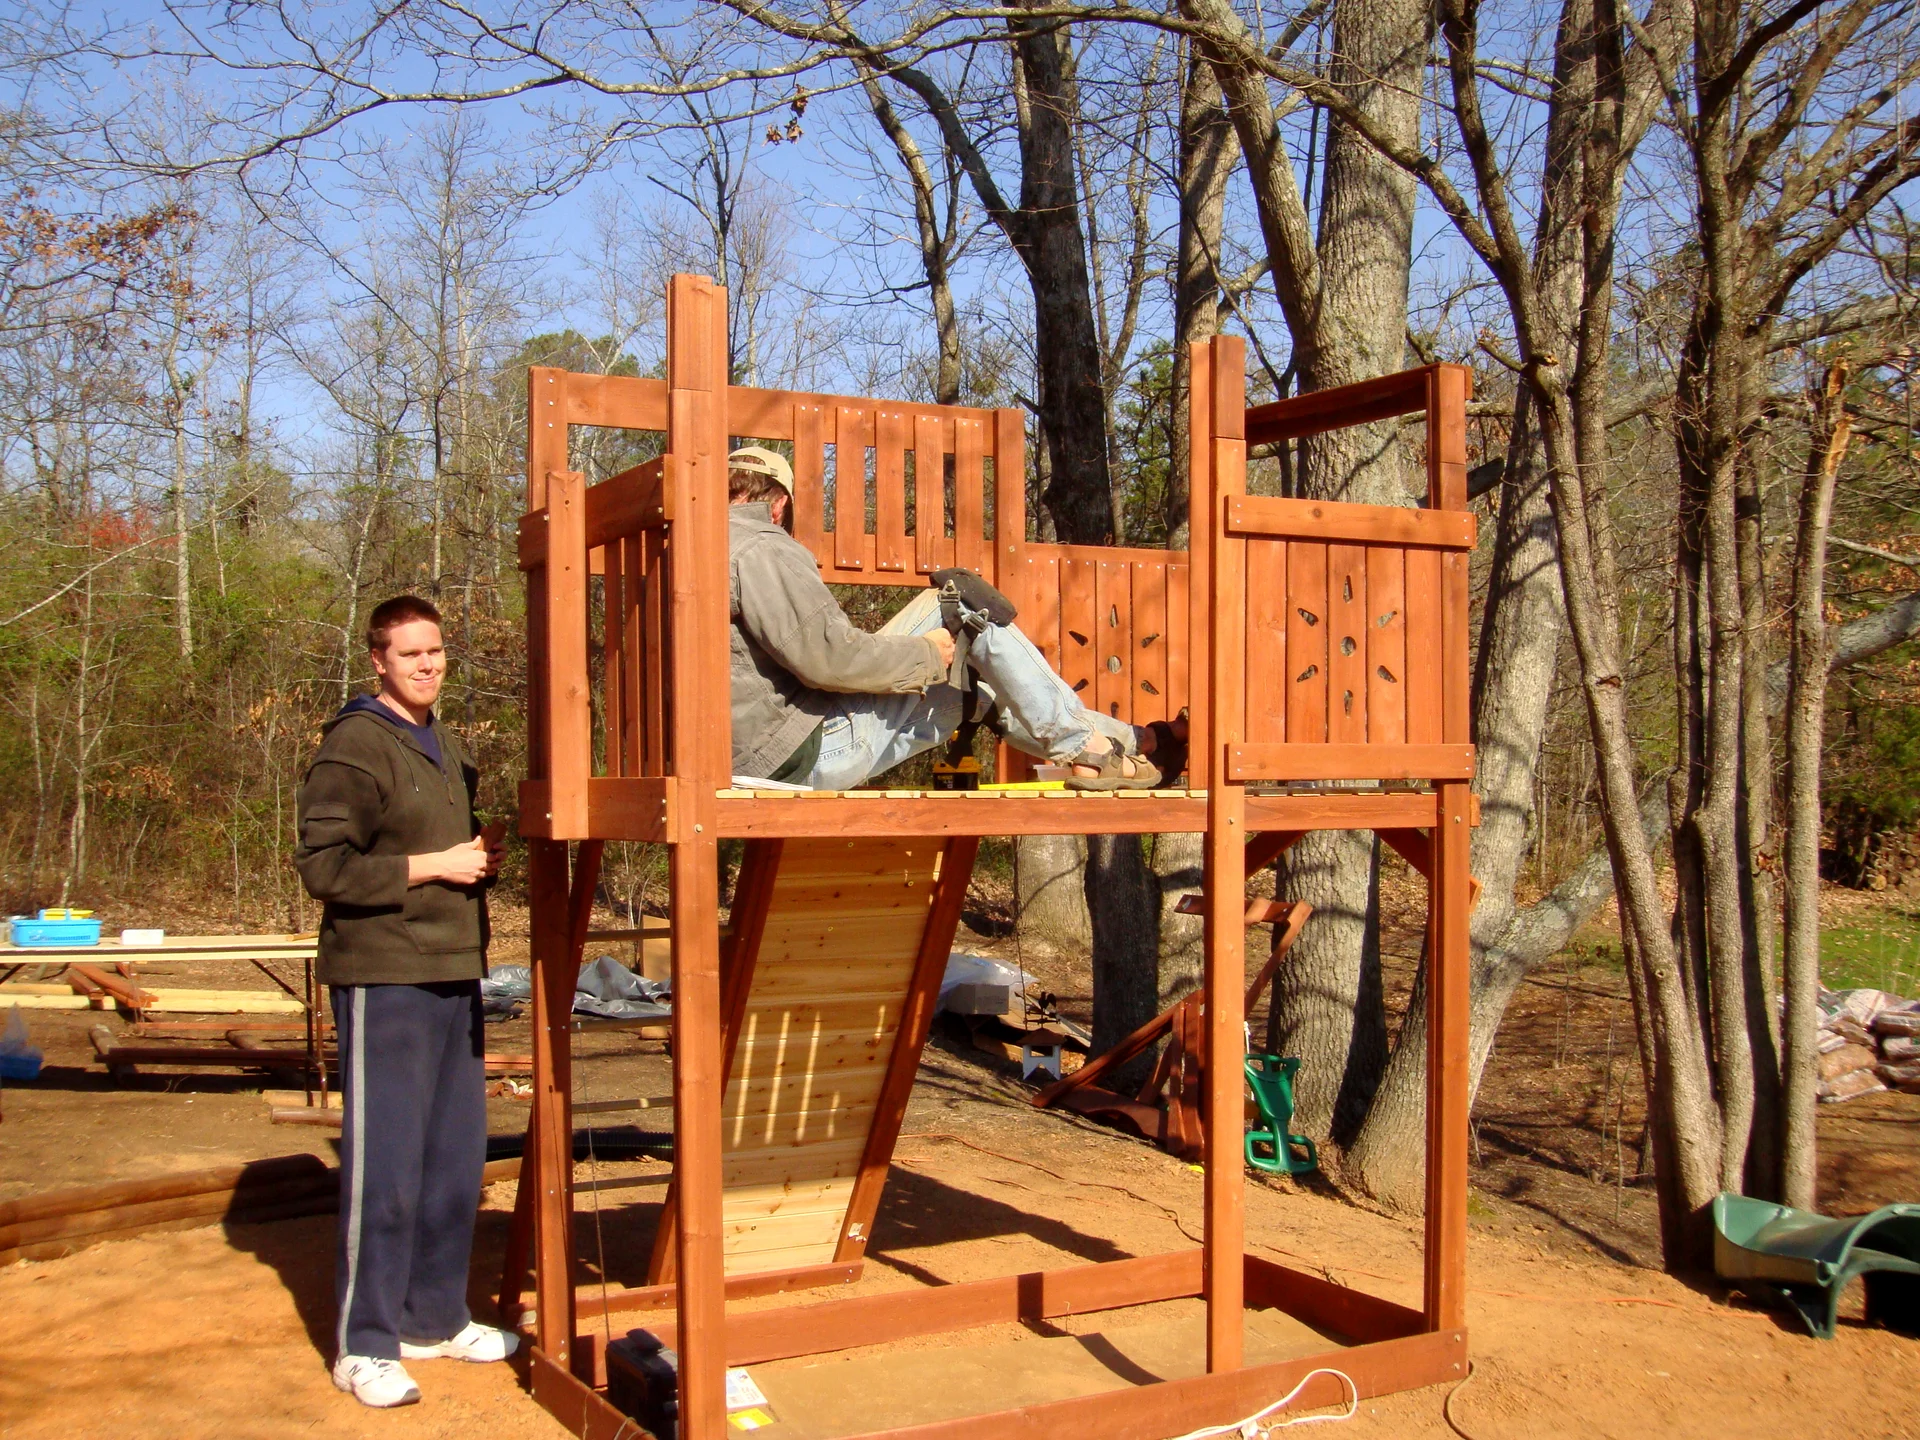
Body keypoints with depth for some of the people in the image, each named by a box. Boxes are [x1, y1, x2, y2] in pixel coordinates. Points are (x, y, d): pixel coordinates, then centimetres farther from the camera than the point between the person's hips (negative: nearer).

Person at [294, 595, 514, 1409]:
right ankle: (364, 1347, 7)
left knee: (455, 1156, 12)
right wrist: (435, 866, -15)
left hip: (453, 973, 8)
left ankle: (434, 1319, 24)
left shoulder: (446, 749, 18)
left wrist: (485, 854, 8)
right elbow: (324, 867, -16)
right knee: (384, 1161, -4)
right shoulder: (355, 747, -9)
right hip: (384, 976, -8)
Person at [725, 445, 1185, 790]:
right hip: (809, 752, -10)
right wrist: (925, 655, -7)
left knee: (972, 692, 19)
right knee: (962, 602, -4)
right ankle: (1086, 748, 1)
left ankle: (1136, 741, 23)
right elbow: (829, 656, -22)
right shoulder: (762, 549, -13)